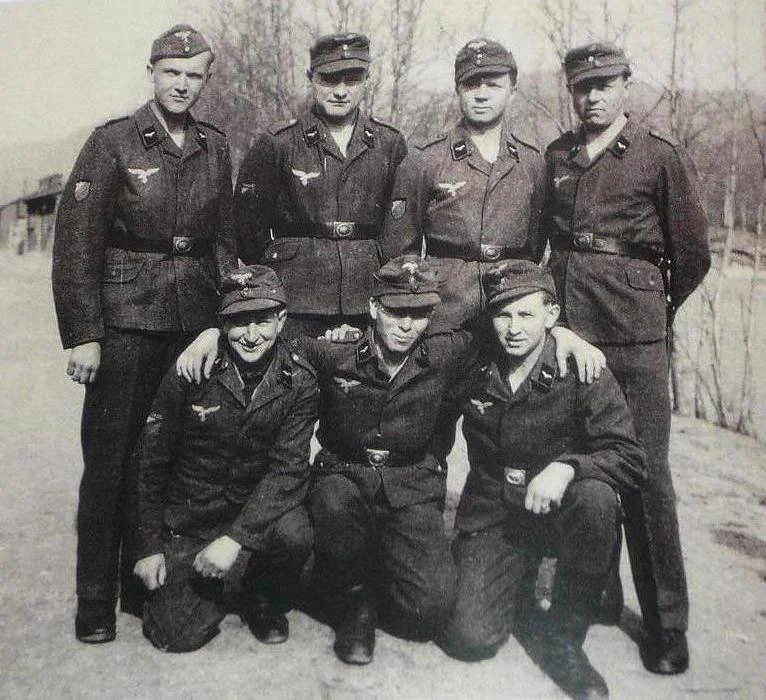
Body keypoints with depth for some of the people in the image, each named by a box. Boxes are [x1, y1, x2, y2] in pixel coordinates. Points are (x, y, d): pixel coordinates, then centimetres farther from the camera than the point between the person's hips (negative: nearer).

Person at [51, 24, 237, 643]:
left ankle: (145, 581, 22)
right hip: (125, 318, -3)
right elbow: (75, 243, -6)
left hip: (195, 320, 4)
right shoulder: (113, 142, -3)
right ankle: (96, 601, 14)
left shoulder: (215, 147, 10)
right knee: (111, 457, 1)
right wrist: (83, 335, -12)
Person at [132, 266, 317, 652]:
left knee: (294, 533, -31)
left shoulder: (298, 380, -10)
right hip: (187, 520, 0)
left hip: (258, 510, 1)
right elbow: (150, 461, -4)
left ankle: (263, 598, 4)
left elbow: (288, 470, -15)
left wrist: (236, 538, -26)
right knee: (179, 634, -12)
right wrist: (150, 545, -3)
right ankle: (220, 587, 24)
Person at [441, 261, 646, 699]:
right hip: (491, 516, 1)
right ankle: (516, 585, 22)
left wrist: (567, 466, -30)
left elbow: (629, 461, -16)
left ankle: (563, 640, -13)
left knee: (596, 497, -35)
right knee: (470, 638, -15)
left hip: (559, 511, -1)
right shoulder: (471, 371, -4)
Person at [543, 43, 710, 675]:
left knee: (646, 474, -1)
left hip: (633, 336, -3)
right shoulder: (555, 157, 13)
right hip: (561, 327, 4)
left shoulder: (662, 156, 2)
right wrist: (551, 303, 14)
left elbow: (692, 254, 5)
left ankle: (667, 624, 11)